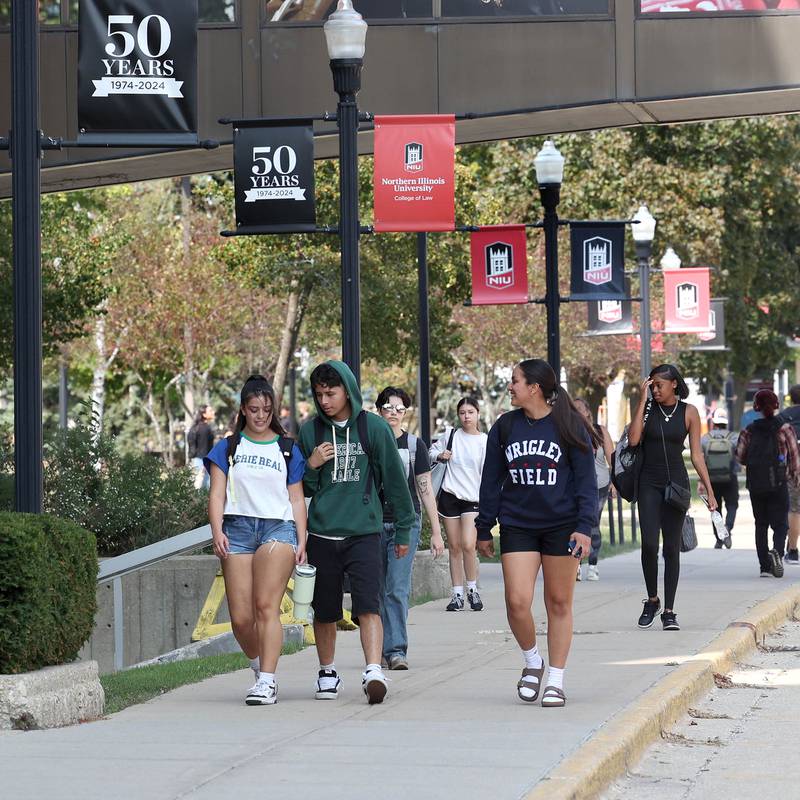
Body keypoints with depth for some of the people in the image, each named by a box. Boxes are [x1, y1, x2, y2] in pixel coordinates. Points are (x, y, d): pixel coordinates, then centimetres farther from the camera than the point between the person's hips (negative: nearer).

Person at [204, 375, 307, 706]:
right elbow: (217, 494, 7)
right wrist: (217, 531, -8)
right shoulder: (228, 448, 14)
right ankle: (259, 667, 21)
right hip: (238, 529, 1)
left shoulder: (287, 449, 14)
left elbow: (297, 499, 14)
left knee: (266, 606, -17)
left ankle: (267, 682, -21)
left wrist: (301, 540, 4)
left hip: (278, 528, -1)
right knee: (240, 617, -3)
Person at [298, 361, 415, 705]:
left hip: (364, 533, -3)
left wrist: (403, 531, 7)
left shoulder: (374, 428, 0)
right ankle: (327, 674, 25)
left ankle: (373, 672, -25)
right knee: (324, 611, 9)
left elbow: (394, 480, 6)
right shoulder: (310, 431, 7)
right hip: (322, 534, 3)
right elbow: (300, 489, 14)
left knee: (368, 606, -16)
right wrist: (311, 466, -8)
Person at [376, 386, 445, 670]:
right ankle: (388, 649, 10)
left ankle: (396, 650, -12)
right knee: (379, 591, 2)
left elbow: (426, 490, 6)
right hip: (374, 524, 2)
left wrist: (436, 532, 3)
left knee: (398, 589, -10)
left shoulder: (414, 445, 5)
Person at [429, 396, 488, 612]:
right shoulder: (450, 435, 5)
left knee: (468, 545, -16)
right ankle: (457, 594, 11)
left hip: (473, 498, -2)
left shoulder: (485, 441, 0)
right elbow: (433, 450, 20)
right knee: (454, 547, 4)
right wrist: (440, 455, -2)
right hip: (449, 495, 2)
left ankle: (473, 589, 1)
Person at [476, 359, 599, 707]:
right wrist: (484, 530, 11)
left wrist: (584, 527, -10)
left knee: (559, 603, 4)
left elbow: (586, 480, -1)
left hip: (561, 527, -2)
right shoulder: (504, 427, 6)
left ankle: (555, 681, 13)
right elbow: (491, 481, 11)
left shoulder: (568, 426, -2)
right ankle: (532, 662, 14)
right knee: (517, 601, -11)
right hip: (517, 527, 2)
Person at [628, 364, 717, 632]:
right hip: (649, 484, 0)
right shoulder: (647, 408, 3)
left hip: (676, 484, 0)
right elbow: (633, 439, -13)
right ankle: (652, 600, 9)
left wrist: (709, 490, 0)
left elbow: (696, 454, 4)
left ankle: (669, 610, 4)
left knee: (671, 547, 0)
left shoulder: (688, 412, 2)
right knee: (649, 544, -11)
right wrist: (643, 401, -11)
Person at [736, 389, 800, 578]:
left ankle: (765, 566, 7)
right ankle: (777, 551, -28)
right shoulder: (784, 428, -4)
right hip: (778, 484, -2)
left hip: (755, 485, 2)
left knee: (761, 525, 11)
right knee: (780, 523, 2)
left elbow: (740, 456, 2)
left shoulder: (749, 430, 2)